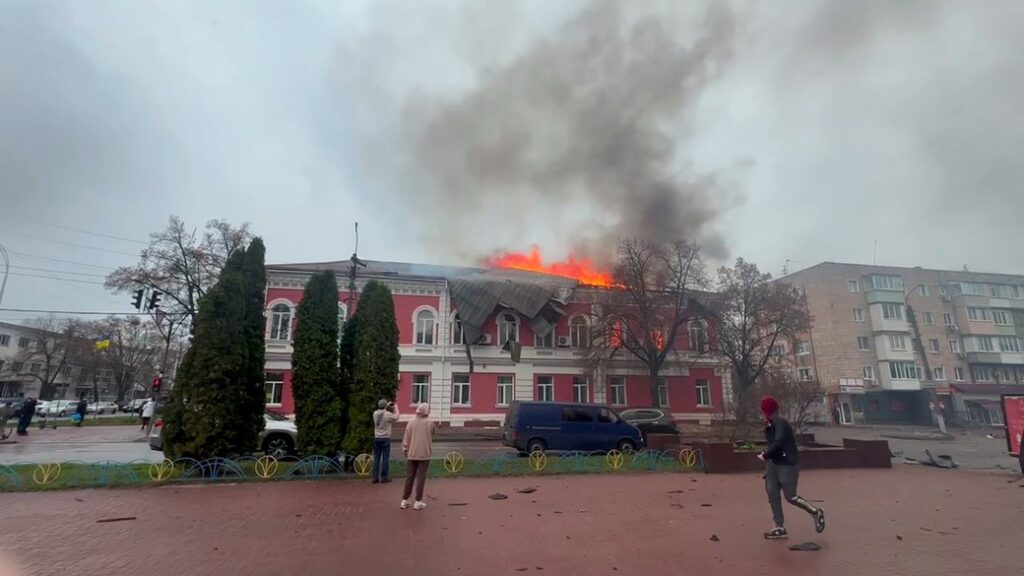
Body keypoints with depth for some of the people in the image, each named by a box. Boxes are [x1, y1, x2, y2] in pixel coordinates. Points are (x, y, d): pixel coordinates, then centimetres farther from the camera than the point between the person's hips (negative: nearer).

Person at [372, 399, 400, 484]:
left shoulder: (375, 414, 0)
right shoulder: (388, 414, -14)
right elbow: (396, 417, 3)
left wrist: (387, 406, 23)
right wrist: (396, 408, 16)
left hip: (377, 438, 5)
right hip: (385, 439, -5)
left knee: (376, 458, 9)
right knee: (385, 458, 2)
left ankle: (375, 477, 10)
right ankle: (384, 477, 4)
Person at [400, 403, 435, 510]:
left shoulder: (411, 422, -2)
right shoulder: (430, 423, -6)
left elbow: (406, 438, -1)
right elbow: (431, 437, 6)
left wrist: (405, 450, 7)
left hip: (411, 454, 2)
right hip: (424, 454, -2)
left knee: (409, 478, 11)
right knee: (420, 478, 4)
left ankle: (405, 501, 18)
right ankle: (418, 502, 7)